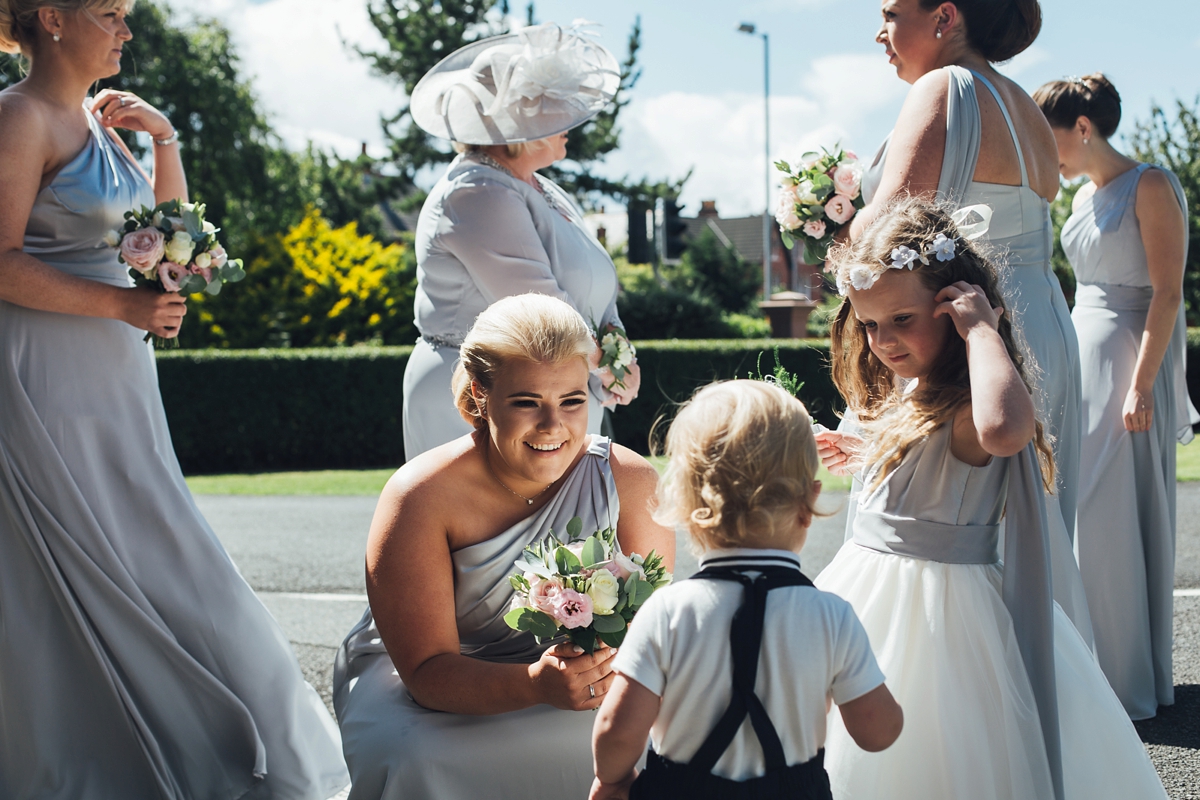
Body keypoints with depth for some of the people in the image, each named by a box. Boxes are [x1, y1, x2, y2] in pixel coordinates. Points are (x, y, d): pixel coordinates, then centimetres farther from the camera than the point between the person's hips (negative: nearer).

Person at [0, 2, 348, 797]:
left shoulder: (96, 119, 14)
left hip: (113, 378, 9)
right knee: (76, 578, -2)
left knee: (146, 564, 12)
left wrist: (164, 137, 7)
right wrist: (122, 304, -20)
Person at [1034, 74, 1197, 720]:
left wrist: (1141, 383, -20)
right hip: (1081, 359, 8)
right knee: (1080, 514, 9)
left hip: (1130, 363, -8)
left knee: (1116, 519, -5)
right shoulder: (1085, 198, 14)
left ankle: (1127, 683, 3)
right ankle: (1087, 671, 17)